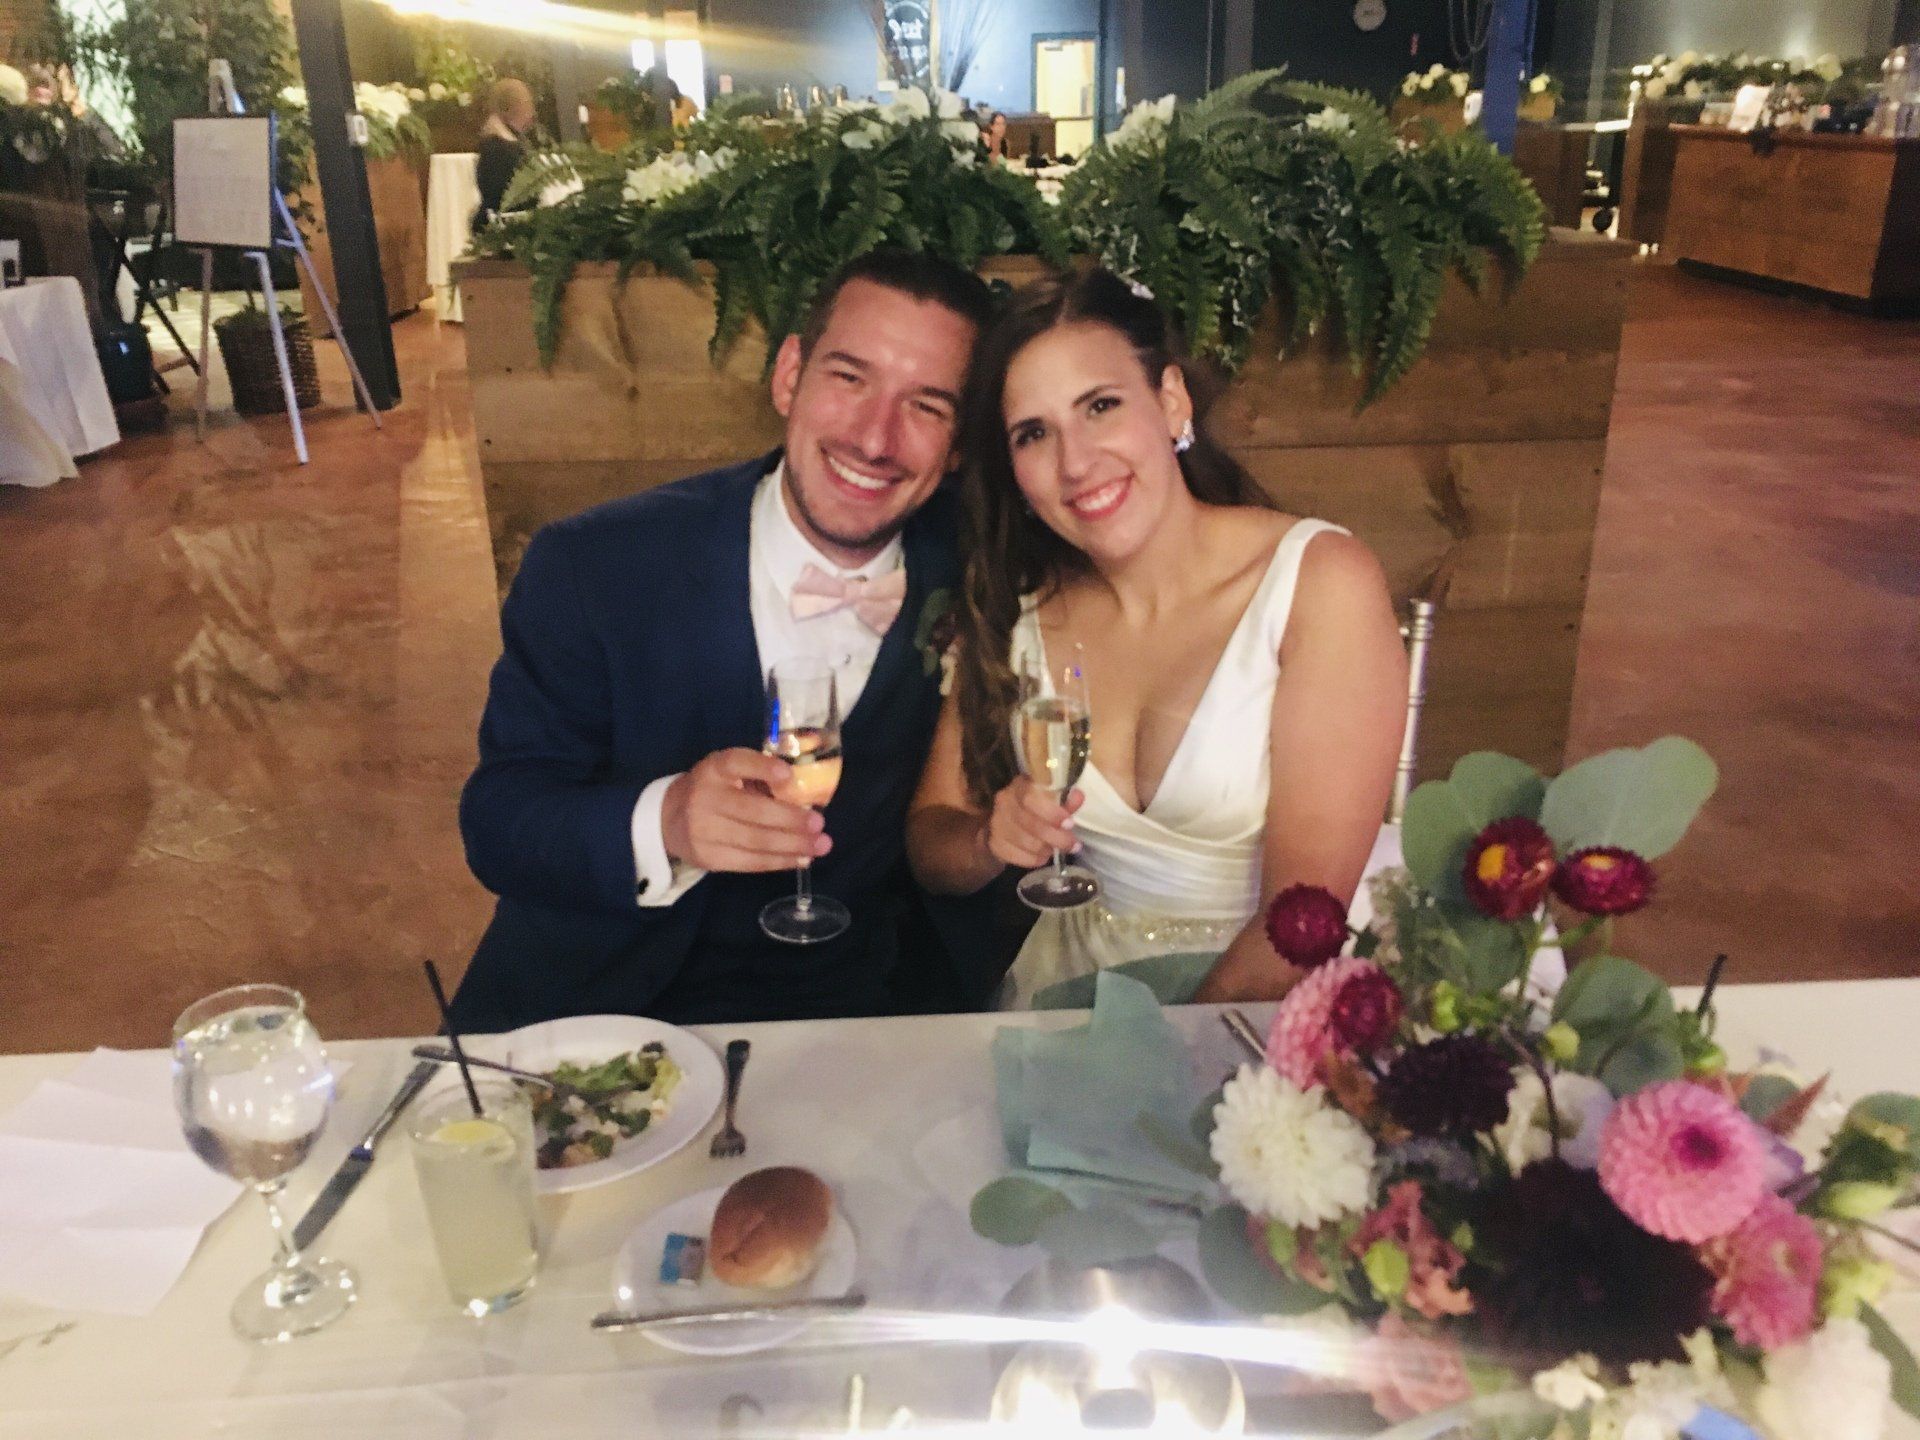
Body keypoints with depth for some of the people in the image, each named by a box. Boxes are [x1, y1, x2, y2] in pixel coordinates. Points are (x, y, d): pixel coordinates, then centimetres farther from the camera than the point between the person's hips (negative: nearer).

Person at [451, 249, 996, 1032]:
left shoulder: (971, 574, -5)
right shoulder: (590, 568, -9)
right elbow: (497, 821, -8)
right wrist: (662, 825, -26)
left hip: (844, 1012, 2)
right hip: (582, 1008, -1)